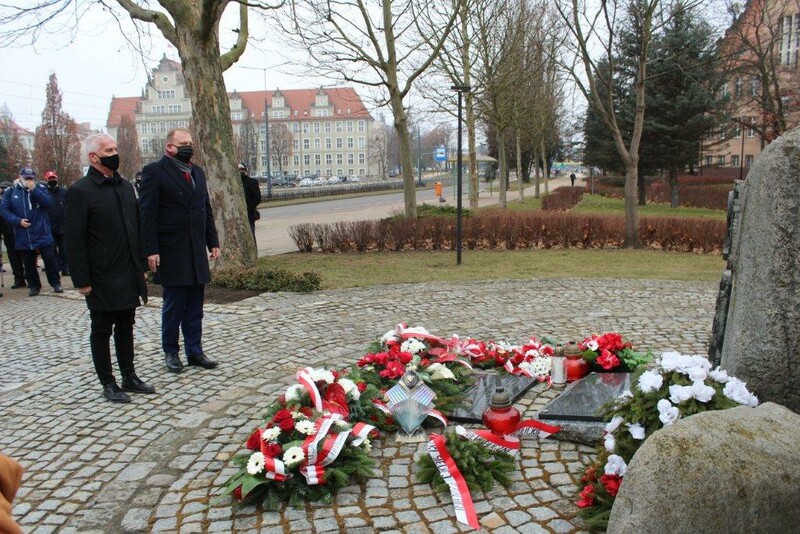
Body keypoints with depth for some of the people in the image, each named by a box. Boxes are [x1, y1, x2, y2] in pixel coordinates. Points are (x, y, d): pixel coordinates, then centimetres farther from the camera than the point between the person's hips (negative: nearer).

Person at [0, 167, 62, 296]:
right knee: (28, 263, 10)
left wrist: (34, 189, -22)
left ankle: (56, 283, 13)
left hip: (42, 233, -1)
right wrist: (18, 221, -13)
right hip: (23, 235, 2)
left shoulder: (40, 188, 1)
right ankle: (34, 285, 23)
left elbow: (48, 202, -15)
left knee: (49, 258, 0)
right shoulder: (10, 191, 2)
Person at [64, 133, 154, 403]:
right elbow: (74, 239, -12)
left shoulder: (125, 186, 9)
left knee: (125, 327, 15)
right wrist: (82, 280, -14)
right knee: (102, 331, 8)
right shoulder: (80, 191, -11)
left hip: (129, 275, 6)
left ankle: (129, 377, 26)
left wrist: (142, 264, 12)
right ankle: (108, 384, 18)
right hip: (102, 279, -6)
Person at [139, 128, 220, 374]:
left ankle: (194, 351, 18)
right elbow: (147, 214, -10)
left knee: (194, 307, 9)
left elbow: (207, 210, 17)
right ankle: (171, 352, 18)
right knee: (173, 305, 4)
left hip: (197, 251, 6)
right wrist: (151, 250, -15)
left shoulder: (198, 172, 15)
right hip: (171, 252, -6)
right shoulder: (154, 171, -5)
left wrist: (213, 242, 11)